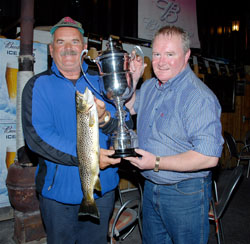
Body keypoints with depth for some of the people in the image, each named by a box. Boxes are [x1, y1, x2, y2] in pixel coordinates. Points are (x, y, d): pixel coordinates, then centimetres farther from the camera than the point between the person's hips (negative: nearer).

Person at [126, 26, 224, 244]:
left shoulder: (200, 97, -24)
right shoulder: (149, 86, 3)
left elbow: (209, 157, -29)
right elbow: (129, 107, 22)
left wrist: (157, 163, -25)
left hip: (186, 193, -7)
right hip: (151, 187, 7)